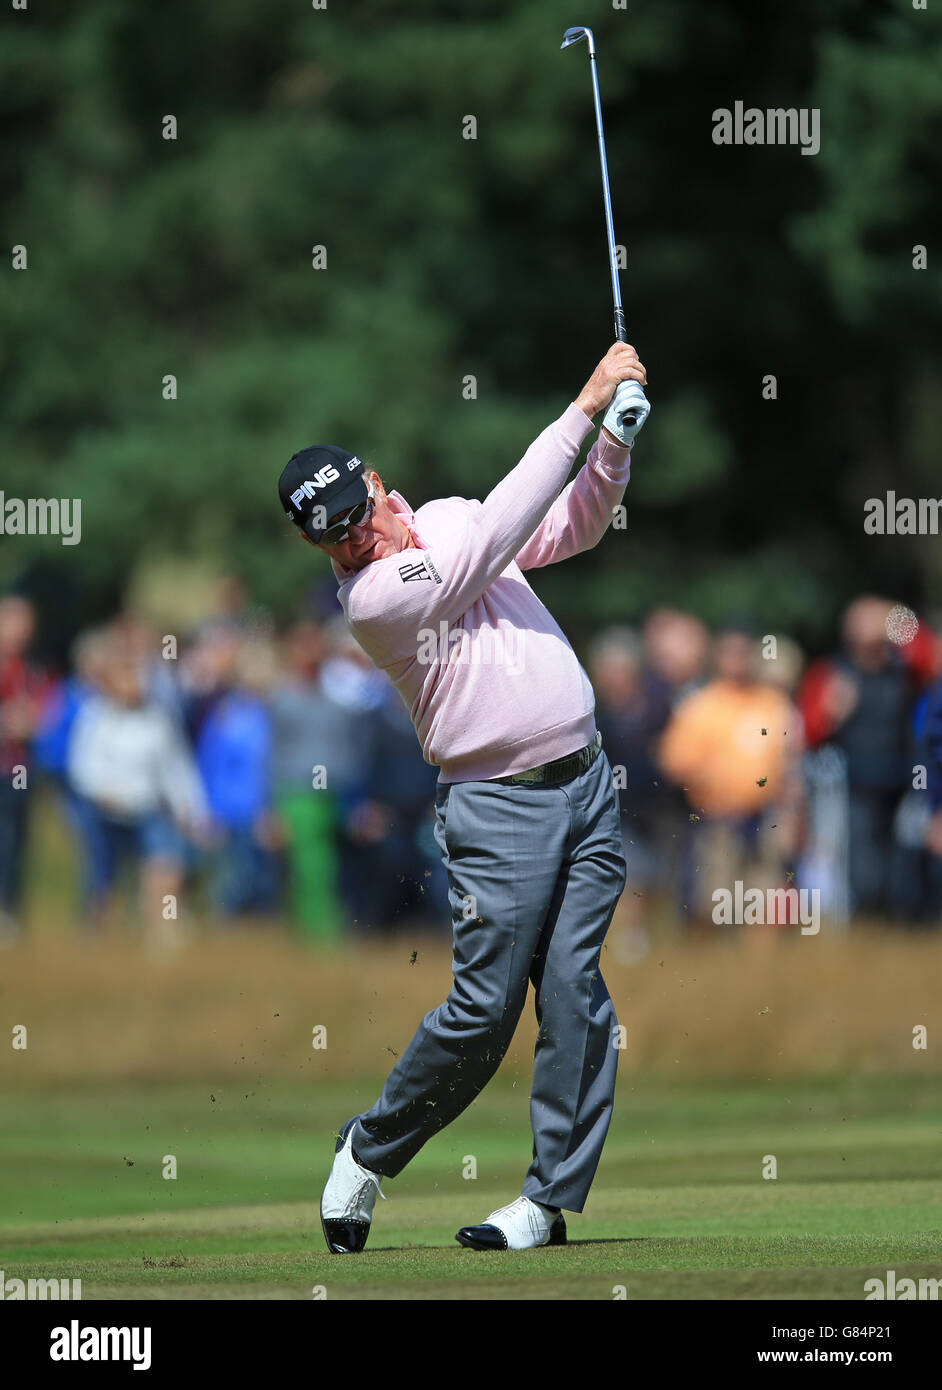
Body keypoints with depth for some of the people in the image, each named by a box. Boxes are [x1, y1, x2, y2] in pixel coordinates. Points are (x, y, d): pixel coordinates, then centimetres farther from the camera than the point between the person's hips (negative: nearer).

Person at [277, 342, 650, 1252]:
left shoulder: (446, 519, 10)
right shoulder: (372, 597, -14)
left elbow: (572, 526, 19)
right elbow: (502, 530, -21)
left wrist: (615, 445, -2)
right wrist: (585, 406, -20)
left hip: (586, 781, 6)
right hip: (499, 809, -6)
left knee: (573, 994, -2)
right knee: (484, 1012, -8)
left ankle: (549, 1199, 1)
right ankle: (369, 1151, 14)